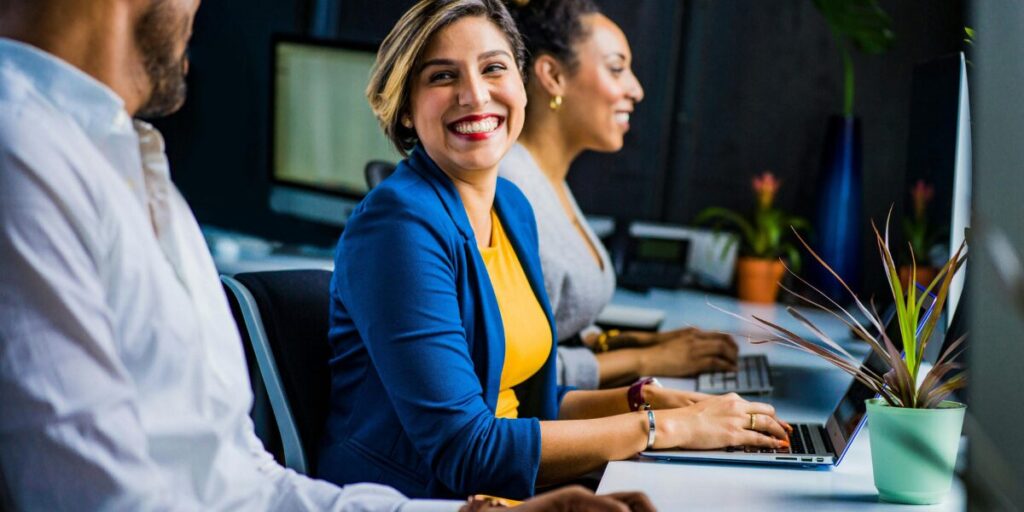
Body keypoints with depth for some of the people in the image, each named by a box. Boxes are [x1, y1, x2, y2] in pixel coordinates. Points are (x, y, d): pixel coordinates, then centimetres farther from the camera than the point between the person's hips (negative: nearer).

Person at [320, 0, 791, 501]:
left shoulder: (512, 206, 8)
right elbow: (463, 450, -21)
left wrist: (645, 398, 1)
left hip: (505, 494, 7)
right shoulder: (400, 227, -16)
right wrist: (660, 427, -16)